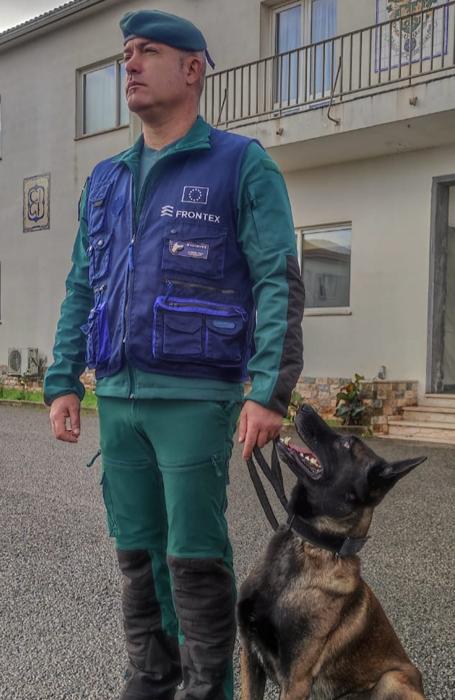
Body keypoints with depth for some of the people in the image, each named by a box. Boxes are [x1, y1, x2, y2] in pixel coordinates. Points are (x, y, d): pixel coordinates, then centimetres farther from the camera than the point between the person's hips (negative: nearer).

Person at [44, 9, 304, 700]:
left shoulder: (242, 165, 1)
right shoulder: (105, 180, 17)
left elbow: (279, 282, -7)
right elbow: (81, 289, 17)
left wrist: (270, 390, -16)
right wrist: (62, 382, 9)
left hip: (195, 397, -5)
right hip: (117, 396, 6)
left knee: (194, 555, 0)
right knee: (137, 552, 12)